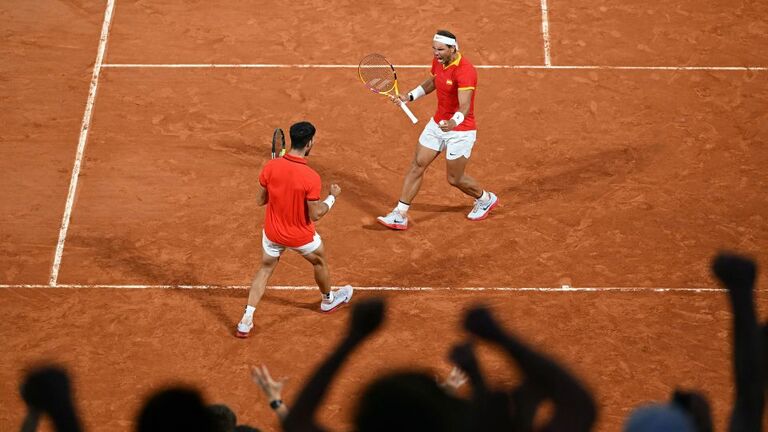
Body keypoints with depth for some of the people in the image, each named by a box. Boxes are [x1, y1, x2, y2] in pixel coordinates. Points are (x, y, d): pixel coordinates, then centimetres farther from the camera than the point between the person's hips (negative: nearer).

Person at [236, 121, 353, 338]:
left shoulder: (270, 167, -17)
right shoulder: (311, 177, -29)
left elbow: (260, 200, -5)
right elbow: (315, 215, -20)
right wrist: (333, 197, -5)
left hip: (273, 233, 3)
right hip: (301, 236, -3)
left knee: (265, 269, 22)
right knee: (320, 261, 28)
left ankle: (246, 322, 14)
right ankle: (328, 300, 54)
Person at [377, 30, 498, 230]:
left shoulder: (465, 71, -29)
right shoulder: (438, 62, -3)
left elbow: (465, 106, -39)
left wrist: (454, 122, -59)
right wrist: (410, 97, 11)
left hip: (460, 130, -7)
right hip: (437, 124, 7)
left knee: (455, 179, 5)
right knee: (417, 166, 3)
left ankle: (486, 199, 35)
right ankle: (400, 215, 9)